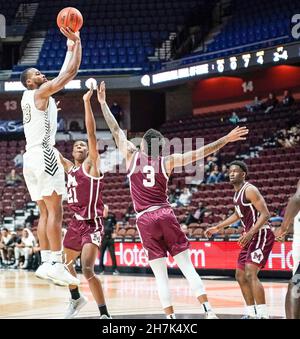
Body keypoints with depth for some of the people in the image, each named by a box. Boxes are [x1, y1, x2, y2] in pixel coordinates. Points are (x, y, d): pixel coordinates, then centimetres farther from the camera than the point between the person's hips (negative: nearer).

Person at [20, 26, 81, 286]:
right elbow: (71, 72, -10)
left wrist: (70, 48, 29)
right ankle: (56, 265, -18)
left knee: (45, 211, 9)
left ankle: (46, 263, 6)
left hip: (31, 157, 10)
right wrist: (77, 42, -2)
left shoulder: (29, 97, 21)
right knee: (55, 211, -12)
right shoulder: (40, 92, -4)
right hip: (44, 155, -10)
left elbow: (63, 75, 30)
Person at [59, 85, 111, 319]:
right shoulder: (70, 168, 13)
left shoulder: (91, 165, -5)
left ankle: (105, 315, -17)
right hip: (76, 222, 8)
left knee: (87, 269, -22)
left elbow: (92, 134, -15)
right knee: (65, 263, 24)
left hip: (92, 224, -8)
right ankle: (76, 299, 48)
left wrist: (87, 102, -21)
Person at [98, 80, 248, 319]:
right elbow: (199, 153, -1)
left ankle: (171, 318, -4)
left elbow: (116, 130, 7)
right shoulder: (167, 162, 2)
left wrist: (103, 103, 15)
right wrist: (225, 139, 2)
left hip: (145, 219, -1)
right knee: (188, 267, 0)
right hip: (165, 215, 1)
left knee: (161, 275, 0)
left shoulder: (133, 156, 2)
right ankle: (208, 311, -8)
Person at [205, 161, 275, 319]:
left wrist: (250, 233, -32)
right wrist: (218, 227, 30)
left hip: (261, 234, -10)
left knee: (250, 274, -22)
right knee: (240, 276, 13)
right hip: (250, 236, 10)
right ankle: (252, 313, 22)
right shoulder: (237, 192, 13)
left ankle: (263, 315, -23)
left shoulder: (249, 190, -15)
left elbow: (265, 214, -22)